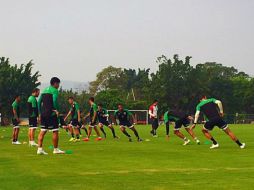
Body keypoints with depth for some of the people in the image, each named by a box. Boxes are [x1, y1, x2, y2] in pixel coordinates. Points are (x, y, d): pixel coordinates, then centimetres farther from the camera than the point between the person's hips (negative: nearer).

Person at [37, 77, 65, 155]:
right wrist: (57, 110, -6)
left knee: (42, 131, 6)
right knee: (55, 131, 1)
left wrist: (40, 113, 18)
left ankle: (40, 149, -1)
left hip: (43, 114, 8)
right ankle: (56, 149, 7)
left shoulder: (44, 90, 18)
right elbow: (55, 101, -20)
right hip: (51, 114, -8)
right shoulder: (54, 90, -6)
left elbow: (39, 102, 16)